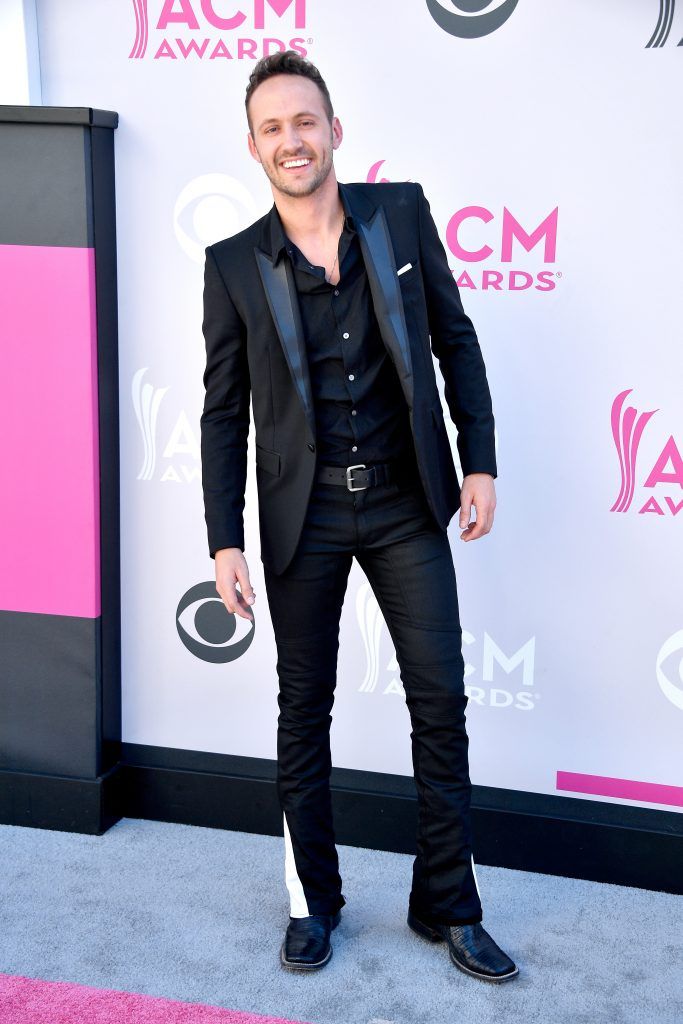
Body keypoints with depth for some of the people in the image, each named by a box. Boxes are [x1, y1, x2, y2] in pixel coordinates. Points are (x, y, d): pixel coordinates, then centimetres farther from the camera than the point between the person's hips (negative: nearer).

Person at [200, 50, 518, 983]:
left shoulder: (402, 213, 0)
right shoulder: (234, 264, -3)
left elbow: (456, 340, 6)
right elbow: (225, 413, -1)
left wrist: (479, 461, 0)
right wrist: (224, 542, -4)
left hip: (405, 504, 1)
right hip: (303, 515, -1)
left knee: (441, 698, 5)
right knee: (304, 710, 10)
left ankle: (447, 906, 22)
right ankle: (314, 900, 28)